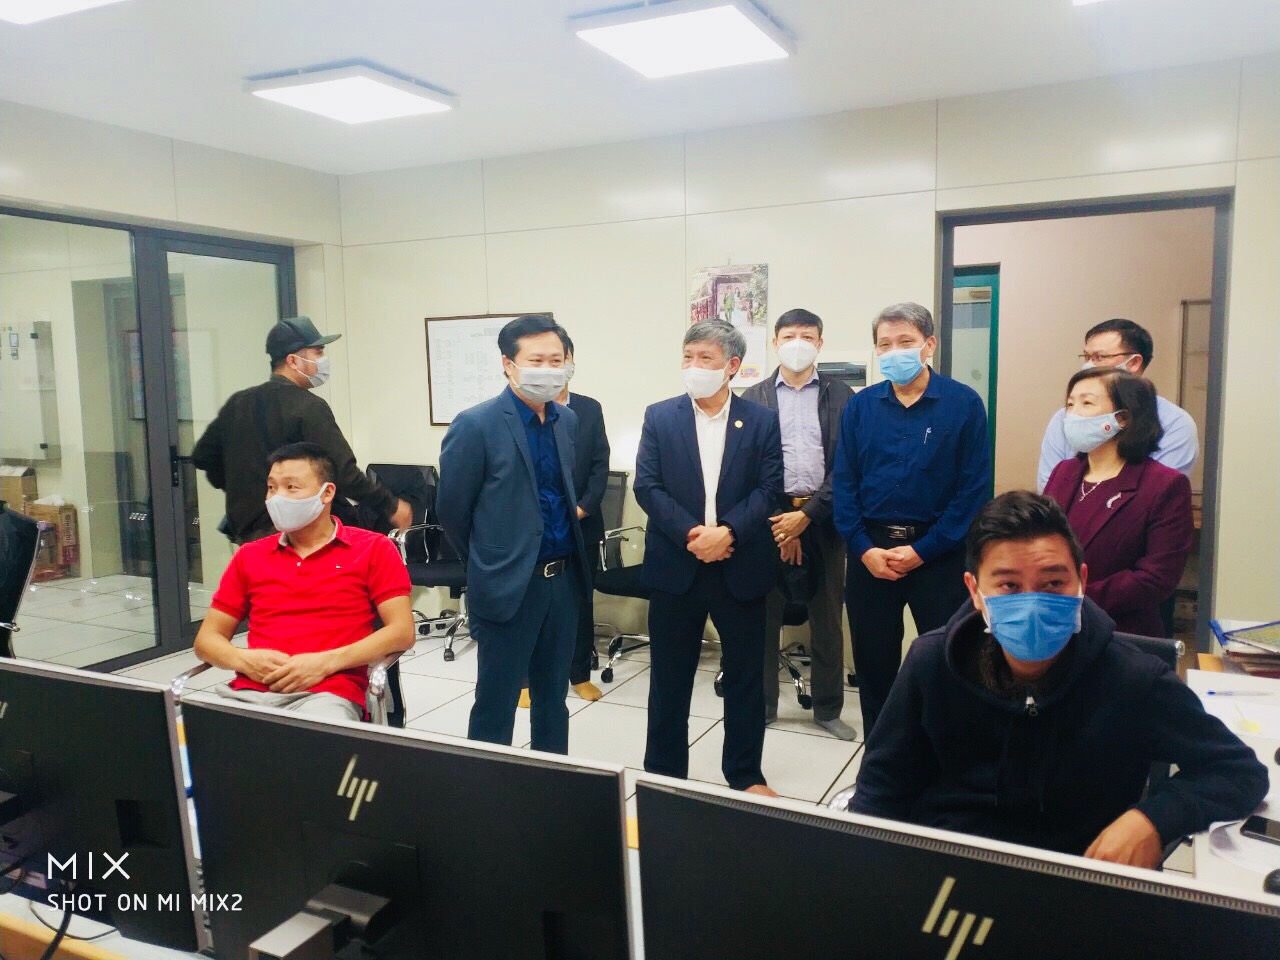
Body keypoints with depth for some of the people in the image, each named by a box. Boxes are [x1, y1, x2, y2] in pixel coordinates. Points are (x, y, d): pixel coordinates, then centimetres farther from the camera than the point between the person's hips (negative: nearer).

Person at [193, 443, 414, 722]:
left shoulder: (373, 549, 7)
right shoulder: (249, 555, 20)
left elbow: (402, 631, -2)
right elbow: (207, 639, 20)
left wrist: (326, 662, -13)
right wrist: (244, 660, -4)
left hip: (327, 693, -4)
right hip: (249, 693, 4)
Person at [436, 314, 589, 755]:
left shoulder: (568, 420, 6)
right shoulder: (475, 425, -14)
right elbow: (451, 509, -6)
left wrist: (567, 561, 15)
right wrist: (486, 561, 6)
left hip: (563, 579, 6)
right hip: (508, 584, -6)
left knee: (553, 697, 19)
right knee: (495, 704, 6)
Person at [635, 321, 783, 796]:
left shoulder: (762, 421, 1)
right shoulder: (659, 417, 3)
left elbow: (769, 489, -5)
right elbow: (647, 487, -4)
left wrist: (727, 531, -20)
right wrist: (690, 534, -16)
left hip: (740, 567, 0)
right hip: (675, 566, 0)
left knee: (745, 675, 10)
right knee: (669, 676, 10)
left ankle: (745, 774, 27)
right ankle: (663, 773, 25)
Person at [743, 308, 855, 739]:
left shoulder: (840, 395, 3)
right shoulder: (754, 398, 4)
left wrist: (806, 515, -12)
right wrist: (779, 523, -8)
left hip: (822, 519, 0)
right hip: (770, 517, 0)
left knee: (827, 617, 9)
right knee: (764, 615, 8)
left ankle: (828, 707, 24)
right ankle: (761, 703, 22)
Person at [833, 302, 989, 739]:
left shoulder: (963, 403, -5)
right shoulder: (860, 406, 3)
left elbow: (974, 487, -8)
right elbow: (843, 482, 2)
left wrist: (922, 551, -13)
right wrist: (863, 548, -9)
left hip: (938, 552, -2)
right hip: (870, 552, 3)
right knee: (873, 662, 12)